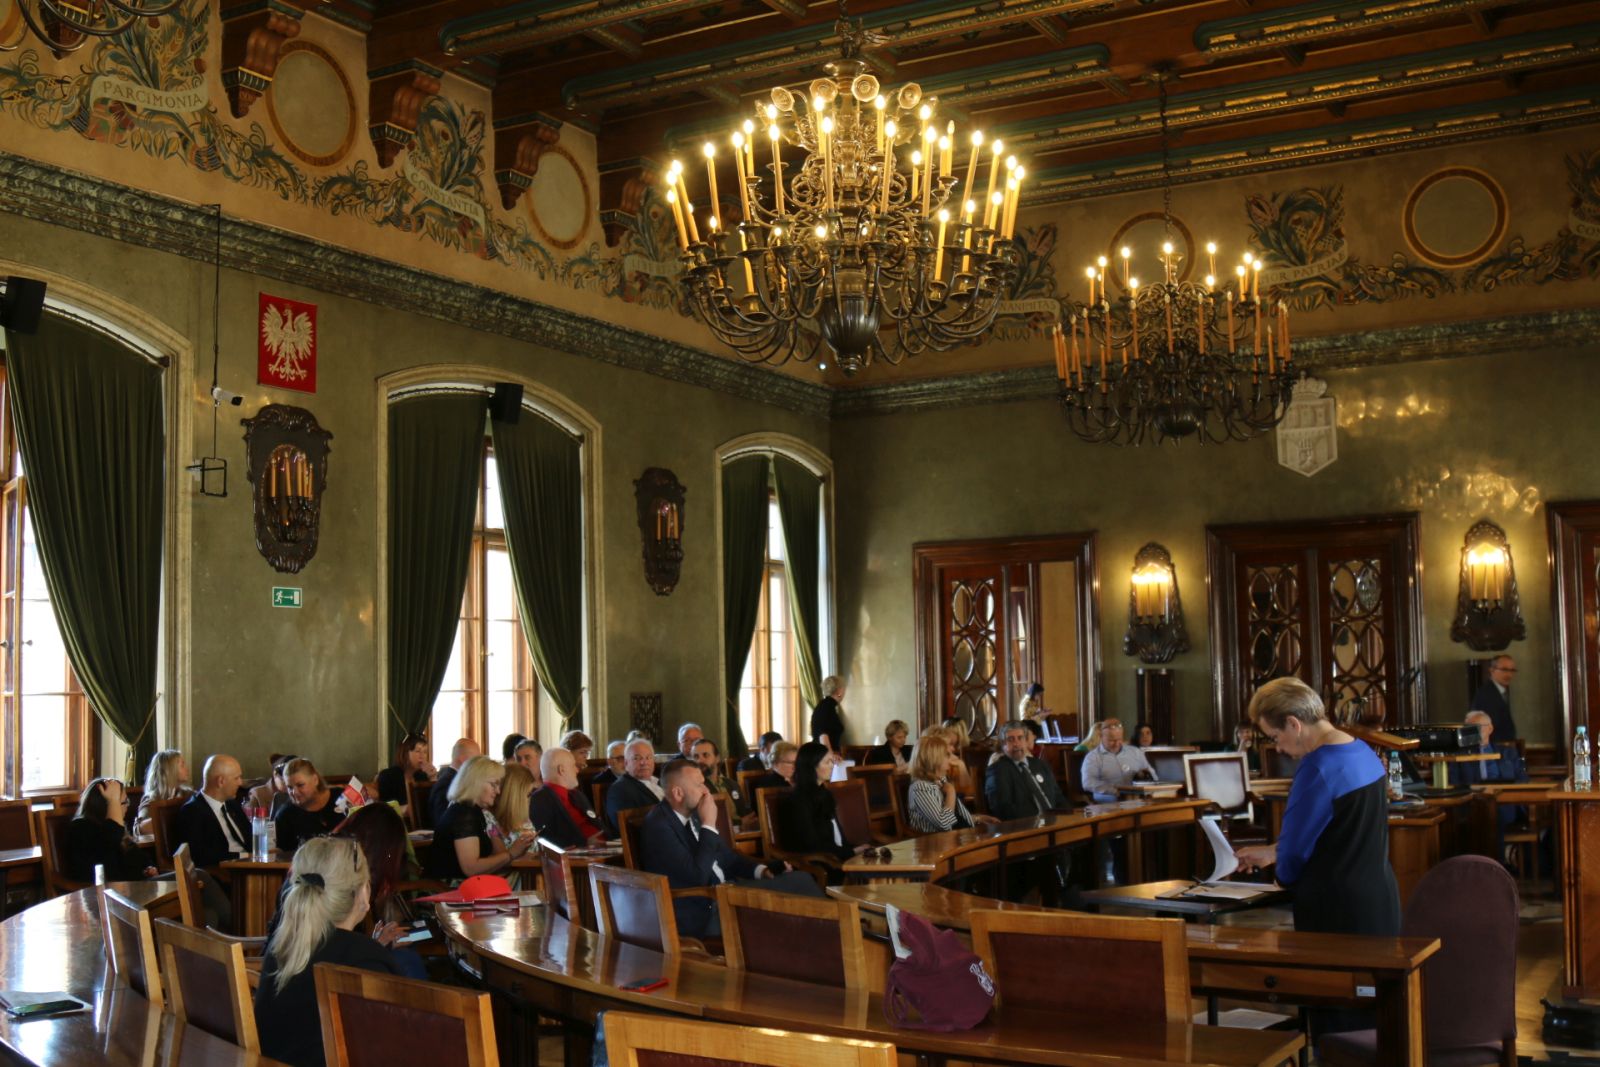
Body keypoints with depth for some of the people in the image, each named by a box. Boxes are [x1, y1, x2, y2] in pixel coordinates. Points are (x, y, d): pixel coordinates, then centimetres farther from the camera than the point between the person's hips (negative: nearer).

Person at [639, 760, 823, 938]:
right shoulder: (658, 826, -18)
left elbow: (726, 855, 21)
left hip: (720, 893, 9)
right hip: (700, 913, -9)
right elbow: (697, 877, -25)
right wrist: (709, 824, -19)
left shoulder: (693, 814, 9)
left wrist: (760, 870, 3)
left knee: (799, 879, -9)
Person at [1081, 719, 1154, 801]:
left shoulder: (1136, 752, 18)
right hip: (1109, 801, -4)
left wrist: (1145, 775, -2)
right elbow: (1088, 783, -13)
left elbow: (1153, 776, 23)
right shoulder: (1092, 757, 3)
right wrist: (1115, 790, -26)